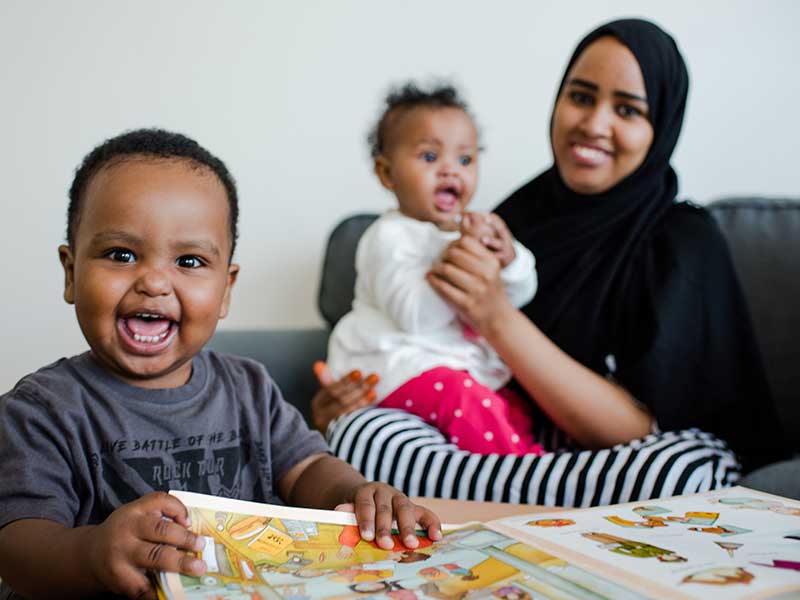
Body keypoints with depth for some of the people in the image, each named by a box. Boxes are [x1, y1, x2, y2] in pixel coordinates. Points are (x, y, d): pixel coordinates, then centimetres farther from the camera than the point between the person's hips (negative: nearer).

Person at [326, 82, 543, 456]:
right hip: (397, 364, -9)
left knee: (516, 410, -4)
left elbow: (521, 294, 9)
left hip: (463, 364, 9)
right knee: (461, 397, -29)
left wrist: (509, 259, -13)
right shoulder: (391, 236, -11)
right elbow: (414, 315, -23)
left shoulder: (476, 228, 14)